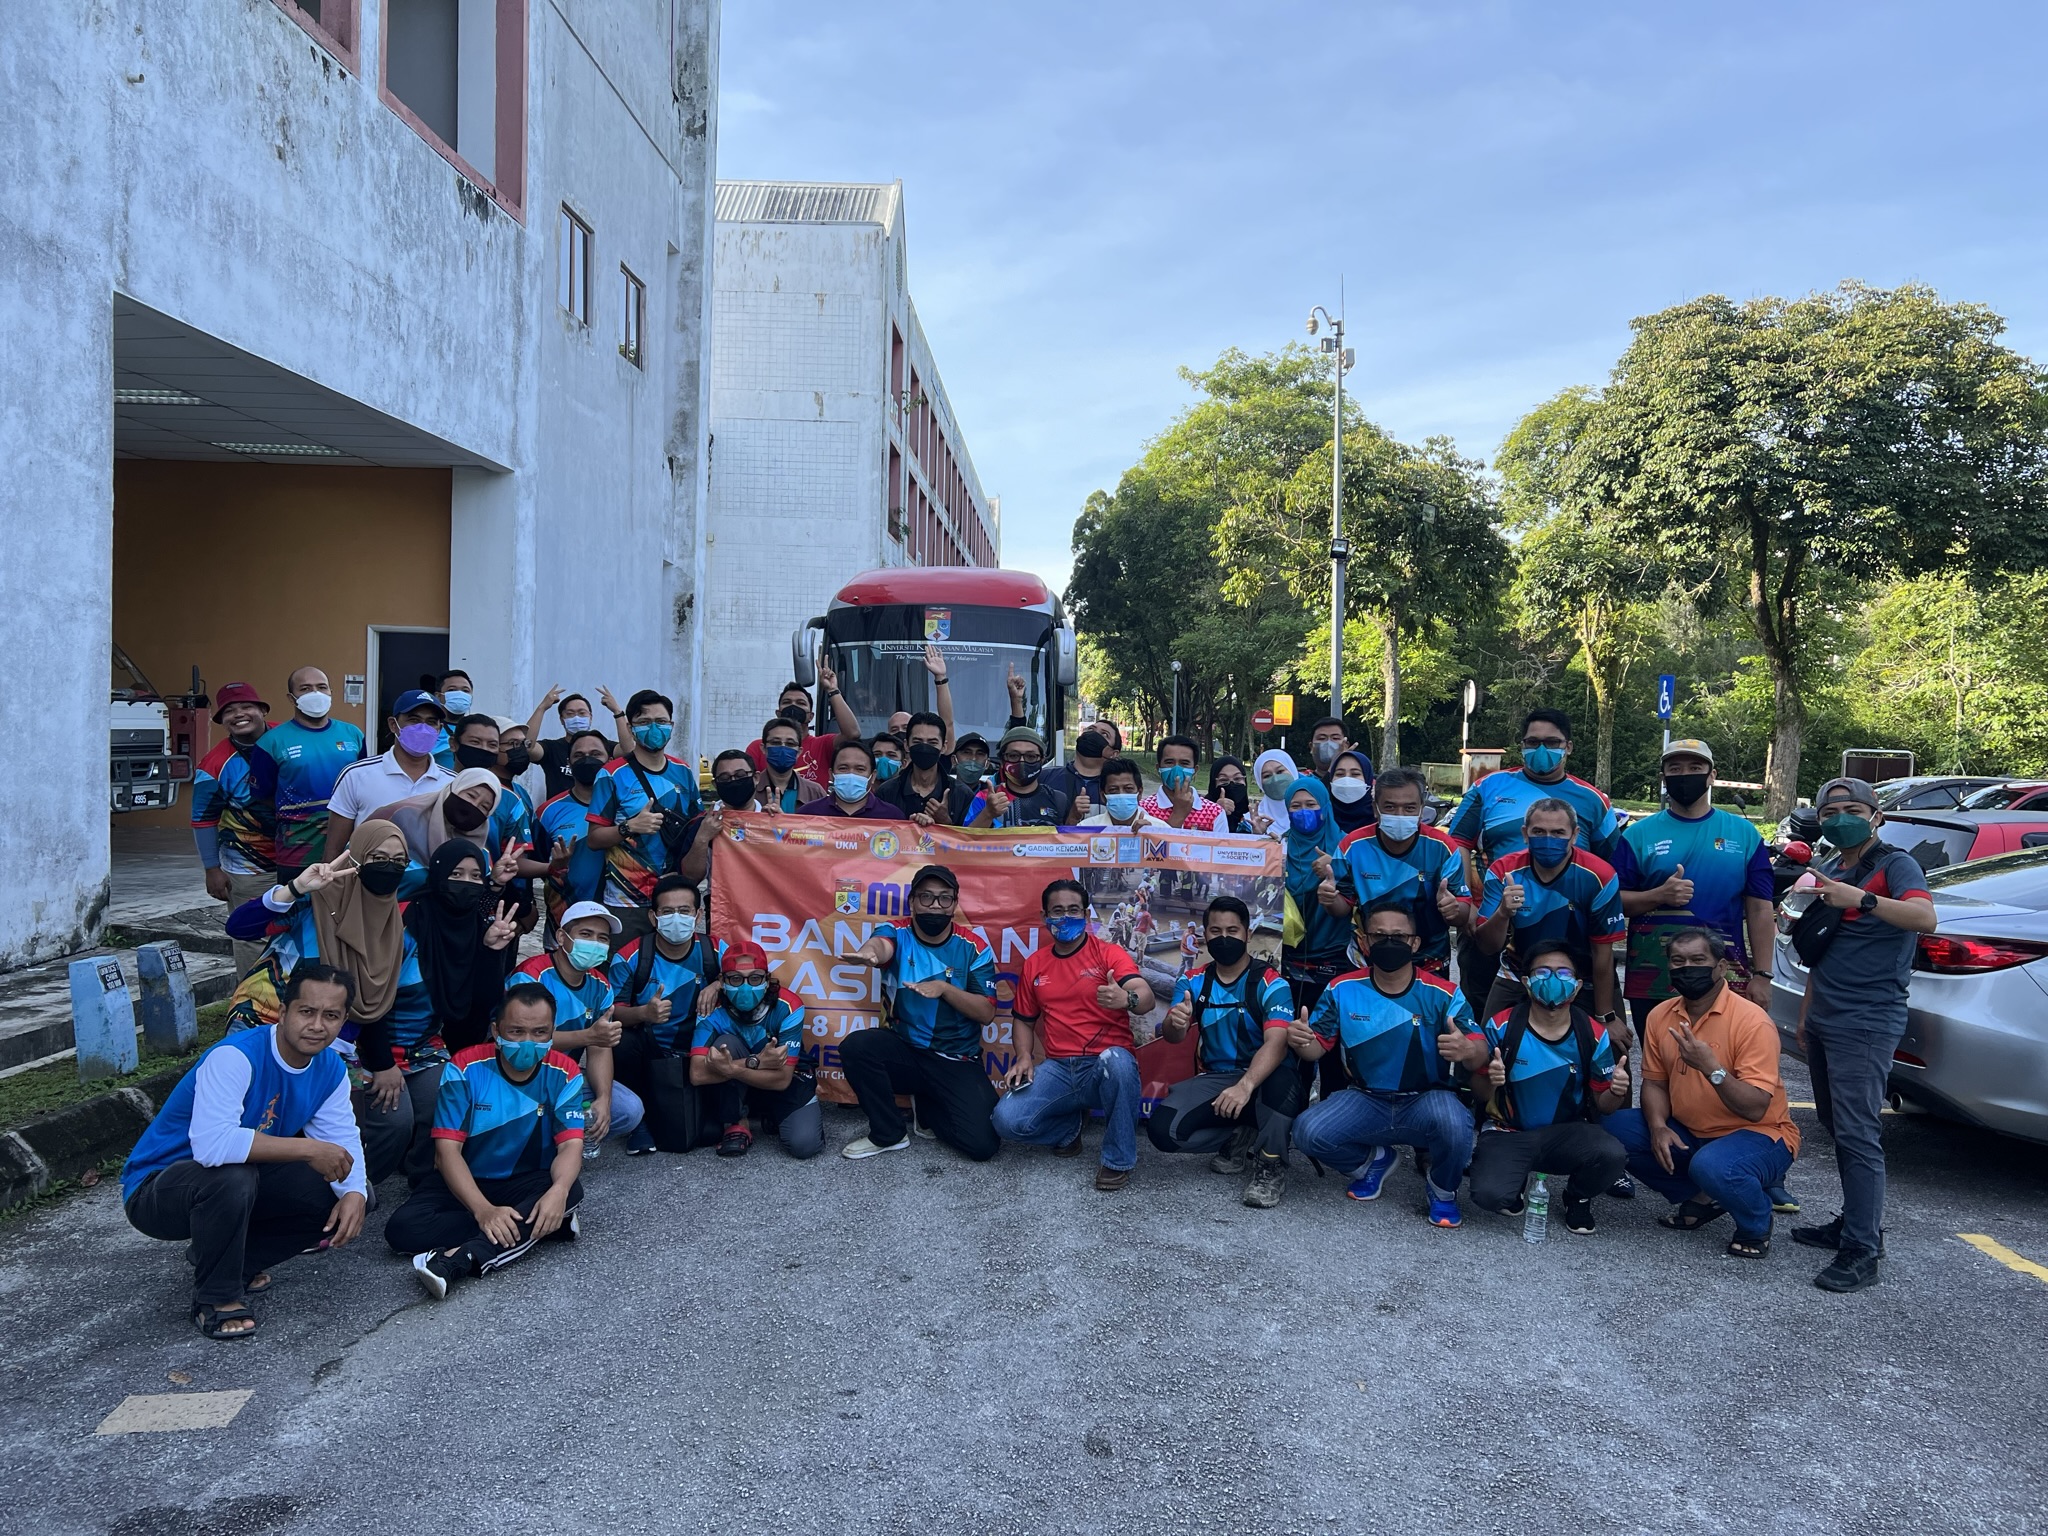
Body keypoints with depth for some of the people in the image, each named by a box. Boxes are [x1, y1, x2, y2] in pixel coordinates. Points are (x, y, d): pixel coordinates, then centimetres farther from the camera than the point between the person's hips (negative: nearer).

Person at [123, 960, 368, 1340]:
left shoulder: (330, 1069, -5)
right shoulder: (235, 1057, -30)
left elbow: (342, 1138, -6)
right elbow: (211, 1144, -43)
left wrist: (354, 1193, -27)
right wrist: (307, 1149, -39)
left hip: (243, 1182, 7)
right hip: (155, 1190, -7)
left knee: (347, 1196, -7)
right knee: (231, 1176, -39)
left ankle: (226, 1257, 11)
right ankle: (216, 1297, -13)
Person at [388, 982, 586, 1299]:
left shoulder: (564, 1075, -9)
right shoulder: (464, 1070, -15)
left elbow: (571, 1144, -16)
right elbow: (448, 1149, -19)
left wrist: (558, 1191, -41)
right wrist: (484, 1210, -34)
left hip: (530, 1183, 0)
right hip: (465, 1182, 0)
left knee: (571, 1191, -32)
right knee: (402, 1229, -27)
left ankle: (459, 1260, -41)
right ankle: (542, 1226, -24)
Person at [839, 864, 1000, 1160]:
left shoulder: (974, 948, -4)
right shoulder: (897, 932, -6)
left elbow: (986, 1012, -8)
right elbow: (880, 944, -32)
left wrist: (944, 988, -24)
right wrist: (869, 952, -58)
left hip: (957, 1061, 0)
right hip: (904, 1049, 1)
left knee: (982, 1144, -18)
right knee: (855, 1046, -30)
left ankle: (927, 1108, 16)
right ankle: (889, 1133, -6)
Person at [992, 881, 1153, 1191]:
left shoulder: (1109, 954, -3)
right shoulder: (1033, 964, 11)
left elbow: (1146, 997, -19)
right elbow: (1023, 1020, 21)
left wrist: (1125, 998, -44)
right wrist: (1025, 1057, 0)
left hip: (1106, 1066, -3)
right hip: (1058, 1068, 3)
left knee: (1116, 1059, -40)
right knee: (1007, 1120, -21)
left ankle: (1118, 1159, -17)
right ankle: (1071, 1124, 13)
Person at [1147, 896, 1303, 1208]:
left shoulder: (1271, 984, -10)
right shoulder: (1192, 982, 3)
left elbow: (1276, 1043, -26)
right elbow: (1172, 1037, -10)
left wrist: (1246, 1086, -44)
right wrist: (1174, 1024, -37)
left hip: (1262, 1080, -3)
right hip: (1214, 1080, 3)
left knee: (1284, 1077, -38)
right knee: (1162, 1128, -21)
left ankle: (1271, 1167, -14)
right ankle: (1238, 1138, 6)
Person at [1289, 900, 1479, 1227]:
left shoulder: (1443, 994, -9)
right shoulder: (1342, 989, -4)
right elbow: (1317, 1048, 0)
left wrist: (1463, 1049, -37)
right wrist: (1301, 1041, -26)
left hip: (1426, 1099, -2)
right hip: (1365, 1100, 2)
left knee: (1454, 1123, -36)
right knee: (1308, 1132, -23)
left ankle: (1443, 1188, 2)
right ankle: (1374, 1159, 13)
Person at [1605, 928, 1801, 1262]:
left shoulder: (1751, 1021, -20)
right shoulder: (1660, 1016, -2)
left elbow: (1756, 1109, -23)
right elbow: (1654, 1082, 5)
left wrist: (1711, 1067, -37)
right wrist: (1658, 1126, -14)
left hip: (1760, 1134, -6)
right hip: (1689, 1133, 6)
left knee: (1712, 1166, -37)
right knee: (1615, 1128, -13)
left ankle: (1756, 1225, -1)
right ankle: (1701, 1199, 6)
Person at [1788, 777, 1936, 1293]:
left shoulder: (1893, 864, -8)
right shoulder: (1827, 871, 16)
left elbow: (1925, 918, -28)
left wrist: (1861, 900, -41)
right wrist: (1806, 1013, 23)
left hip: (1867, 1022, -9)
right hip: (1825, 1019, 9)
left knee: (1857, 1133, -11)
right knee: (1836, 1126, 15)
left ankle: (1861, 1252, -9)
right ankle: (1855, 1222, 27)